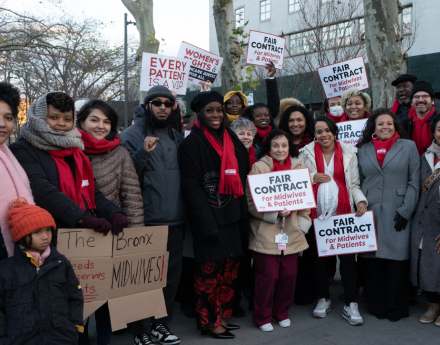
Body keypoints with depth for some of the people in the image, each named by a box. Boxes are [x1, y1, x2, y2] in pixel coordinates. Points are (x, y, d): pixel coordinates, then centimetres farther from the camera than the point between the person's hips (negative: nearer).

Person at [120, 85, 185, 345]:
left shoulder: (177, 137, 16)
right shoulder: (132, 135, -2)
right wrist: (142, 153, -22)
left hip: (175, 219, 6)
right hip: (146, 220, -6)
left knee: (172, 274, 11)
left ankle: (161, 324, 27)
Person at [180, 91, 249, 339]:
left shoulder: (231, 139, 13)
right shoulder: (193, 142, -6)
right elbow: (191, 185, -12)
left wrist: (242, 213, 9)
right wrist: (207, 222, -18)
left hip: (231, 214, 6)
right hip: (208, 214, -6)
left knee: (230, 266, 10)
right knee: (210, 269, 0)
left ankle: (223, 315, 25)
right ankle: (209, 321, 15)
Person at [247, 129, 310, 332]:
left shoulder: (299, 166, 8)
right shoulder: (259, 167, -4)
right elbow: (250, 201, -8)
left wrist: (302, 221, 3)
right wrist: (275, 213, -17)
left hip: (291, 231, 4)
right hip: (266, 232, -4)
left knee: (289, 274, 7)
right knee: (268, 275, -1)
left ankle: (282, 312, 29)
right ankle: (262, 316, 19)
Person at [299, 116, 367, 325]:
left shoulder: (348, 153, 7)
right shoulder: (306, 153, 6)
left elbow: (354, 184, 7)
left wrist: (361, 200, -10)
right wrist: (312, 179, -10)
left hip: (343, 214, 0)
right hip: (316, 214, 1)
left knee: (348, 257, -5)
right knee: (318, 258, 8)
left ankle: (350, 305, 7)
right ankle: (324, 299, 26)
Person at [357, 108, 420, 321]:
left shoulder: (408, 146, 6)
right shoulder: (363, 150, 12)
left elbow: (414, 182, 2)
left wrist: (405, 211, -6)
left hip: (397, 214, -2)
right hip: (369, 213, 2)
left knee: (397, 258, -1)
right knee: (372, 260, 3)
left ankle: (395, 308, 14)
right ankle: (377, 306, 18)